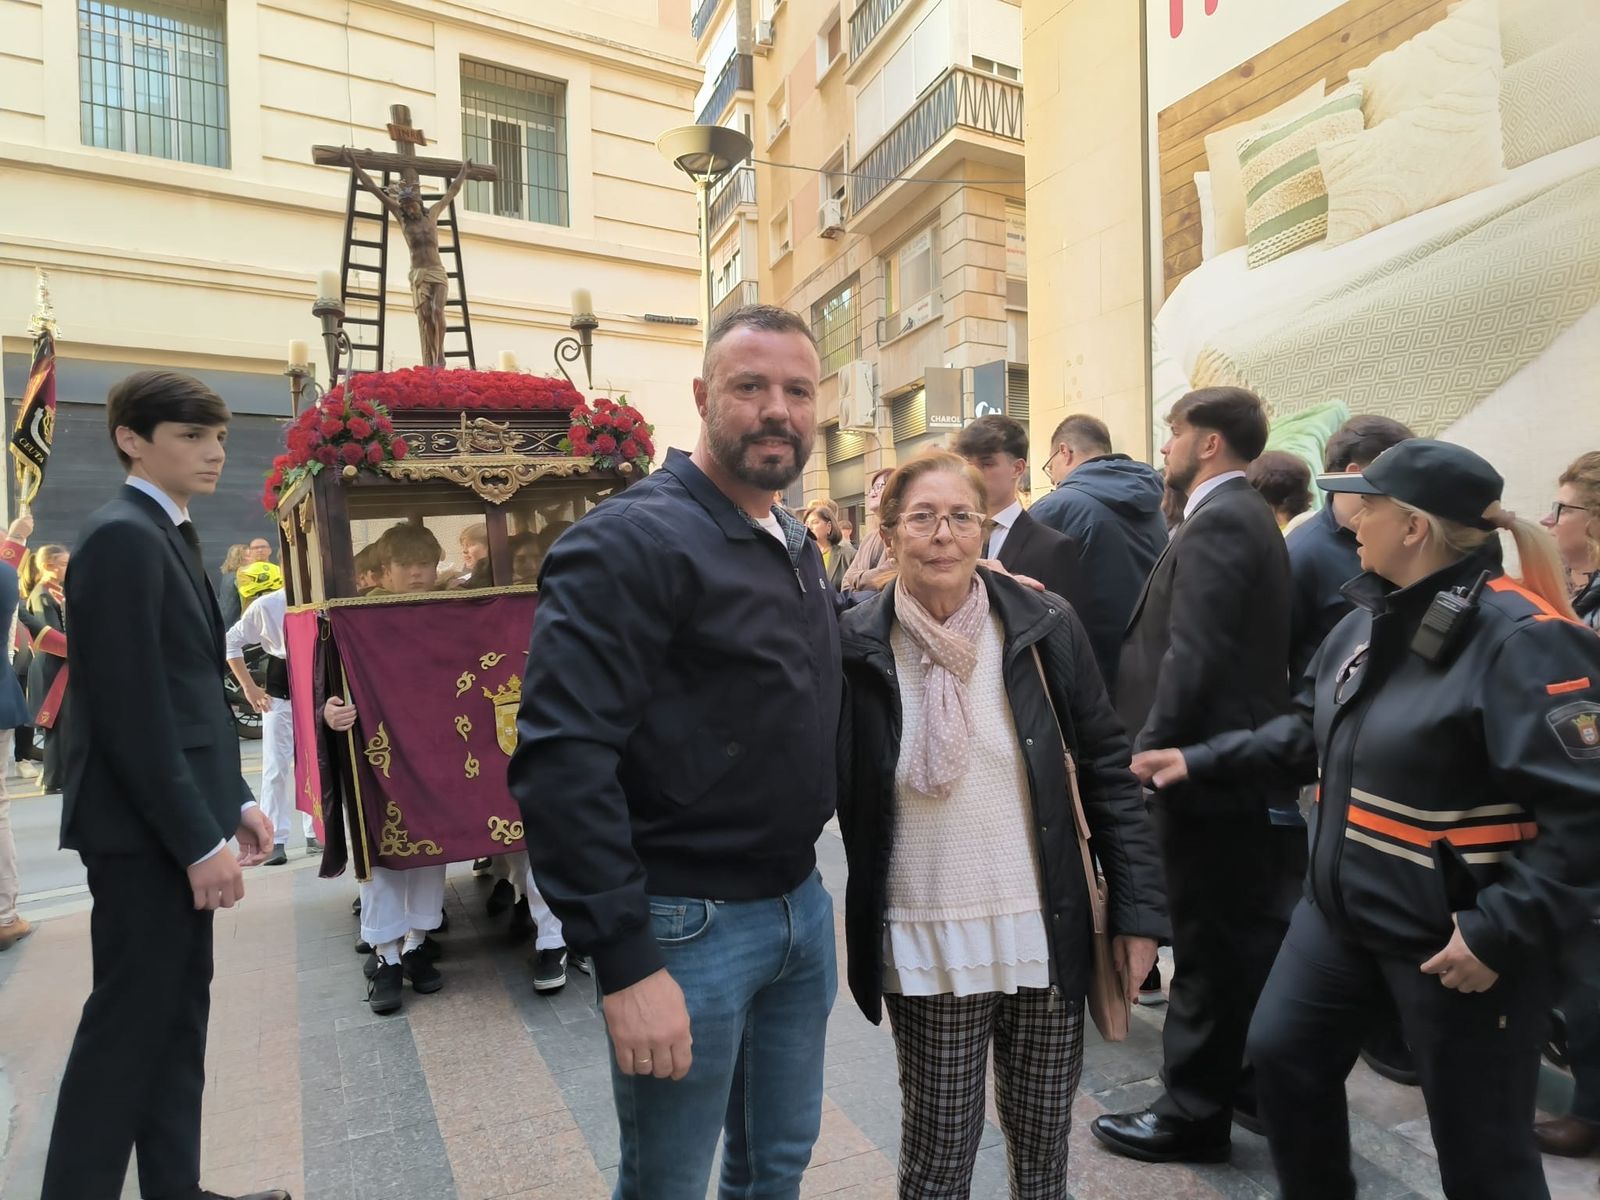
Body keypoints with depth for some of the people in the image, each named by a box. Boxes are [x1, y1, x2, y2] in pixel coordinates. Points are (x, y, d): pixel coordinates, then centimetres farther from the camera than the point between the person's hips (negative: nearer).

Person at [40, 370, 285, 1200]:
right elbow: (132, 713, -22)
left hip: (178, 822, 10)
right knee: (129, 1022, 2)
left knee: (176, 1016, 16)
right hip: (143, 829, -10)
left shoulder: (171, 537, 14)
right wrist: (199, 840, -20)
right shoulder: (122, 537, -16)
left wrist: (233, 802, 13)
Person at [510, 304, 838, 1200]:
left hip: (803, 907, 7)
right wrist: (626, 964, -23)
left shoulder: (798, 548, 10)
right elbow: (562, 759, -23)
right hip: (688, 925, -7)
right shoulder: (633, 542, -17)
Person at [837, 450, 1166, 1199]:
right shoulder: (855, 647, -8)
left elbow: (1109, 770, 1)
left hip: (1047, 935, 2)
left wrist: (1140, 907, 0)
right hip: (927, 946, -1)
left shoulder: (1045, 628, -5)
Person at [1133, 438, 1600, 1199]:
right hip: (1341, 906, 8)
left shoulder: (1520, 639, -22)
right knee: (1283, 1054, 18)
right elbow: (1310, 733, 14)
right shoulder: (1368, 621, 4)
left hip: (1457, 936, -8)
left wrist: (1501, 931, -25)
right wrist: (1201, 759, 7)